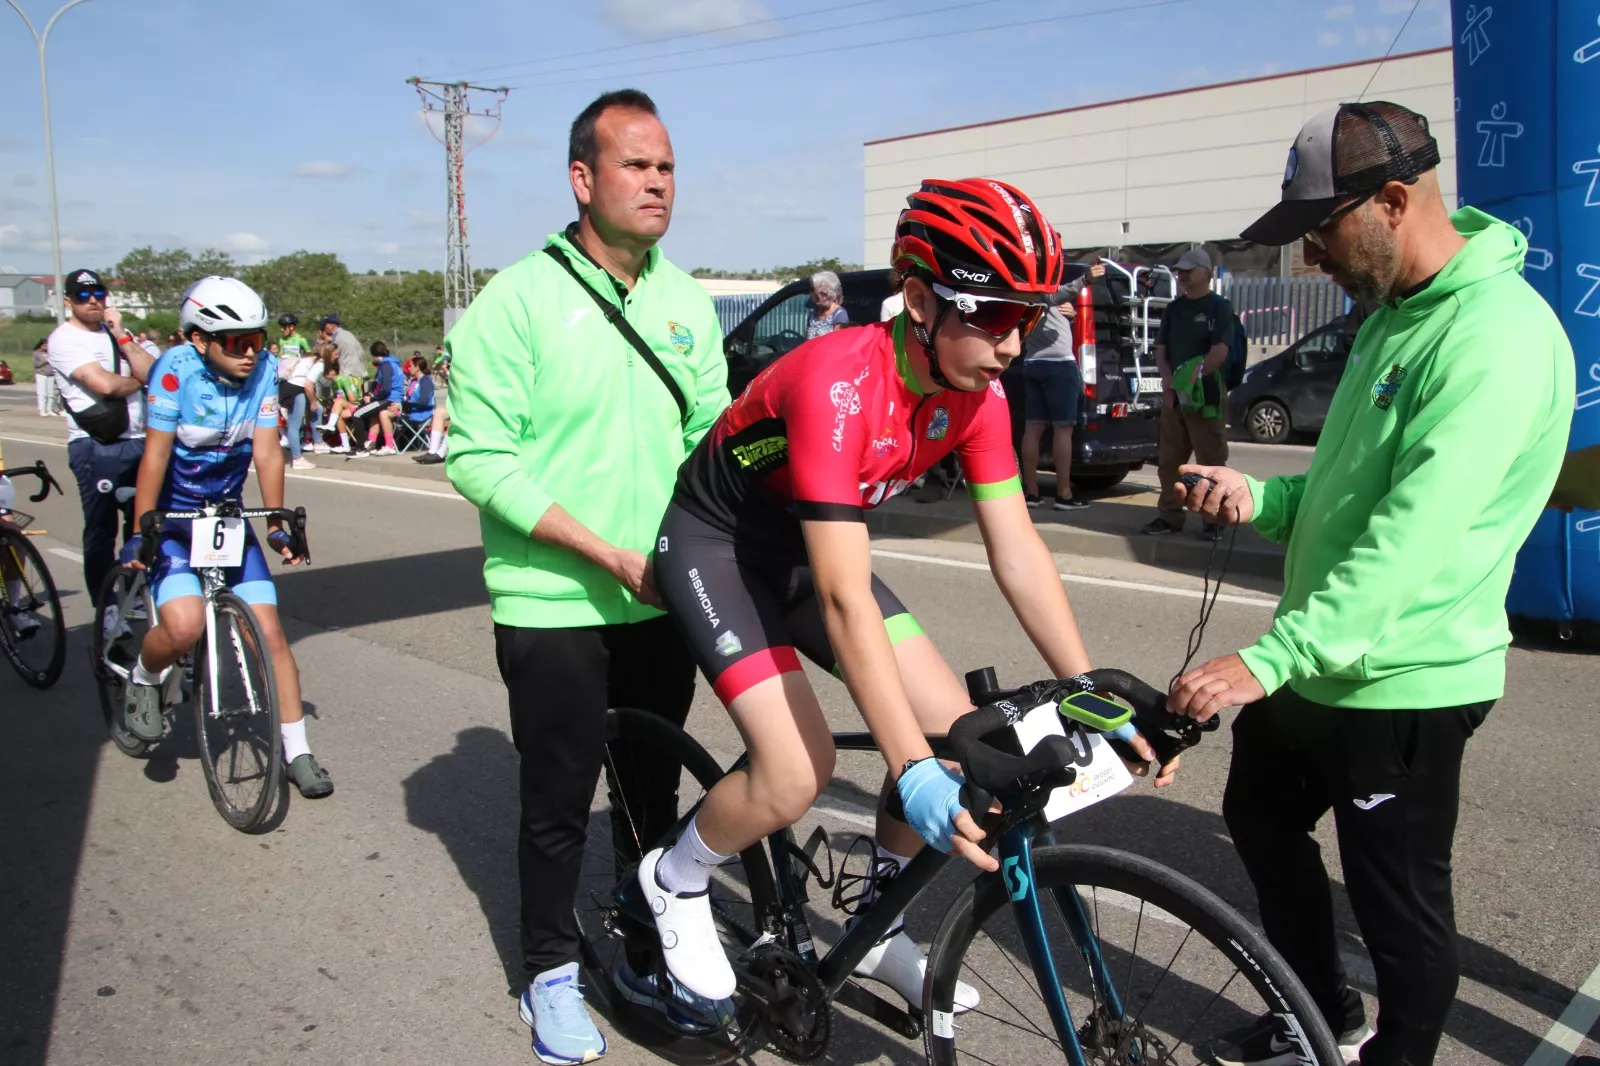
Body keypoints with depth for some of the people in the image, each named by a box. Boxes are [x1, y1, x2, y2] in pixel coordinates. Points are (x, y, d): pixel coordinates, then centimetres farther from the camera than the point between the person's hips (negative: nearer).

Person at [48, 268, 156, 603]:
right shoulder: (64, 339, -5)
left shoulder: (116, 332, 15)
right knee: (101, 530, 0)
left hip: (137, 441, 6)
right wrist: (136, 381, 0)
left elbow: (150, 373, 0)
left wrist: (121, 335, -5)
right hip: (97, 447, -6)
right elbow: (104, 384, -19)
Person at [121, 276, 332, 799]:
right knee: (185, 625, -25)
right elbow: (156, 453, -19)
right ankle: (144, 679, 11)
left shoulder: (263, 370, -9)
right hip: (171, 517, -3)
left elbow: (266, 451, -7)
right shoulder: (177, 369, -19)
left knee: (269, 631, -4)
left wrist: (277, 525, -10)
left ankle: (296, 751, 7)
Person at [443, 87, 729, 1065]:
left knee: (655, 785, 16)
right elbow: (479, 458, -15)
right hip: (554, 603, -4)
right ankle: (553, 973, 29)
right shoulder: (518, 300, -11)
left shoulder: (688, 301, 6)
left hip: (664, 597, 5)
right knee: (560, 799, 7)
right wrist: (611, 555, -20)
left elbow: (713, 434, 11)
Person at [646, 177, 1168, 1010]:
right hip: (714, 544, -7)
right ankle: (675, 880, 10)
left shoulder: (974, 392, -13)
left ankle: (876, 932, 17)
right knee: (798, 771, -22)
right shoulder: (840, 383, -35)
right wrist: (912, 774, -44)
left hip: (804, 543, 7)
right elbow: (845, 599, -40)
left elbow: (1019, 554, -10)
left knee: (957, 732, -4)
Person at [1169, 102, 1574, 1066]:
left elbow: (1409, 539, -30)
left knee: (1399, 905, 7)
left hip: (1401, 682, -10)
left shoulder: (1498, 337, -23)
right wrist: (1258, 496, -3)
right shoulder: (1395, 312, 10)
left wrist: (1268, 659, -33)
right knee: (1261, 815, 24)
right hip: (1319, 660, 10)